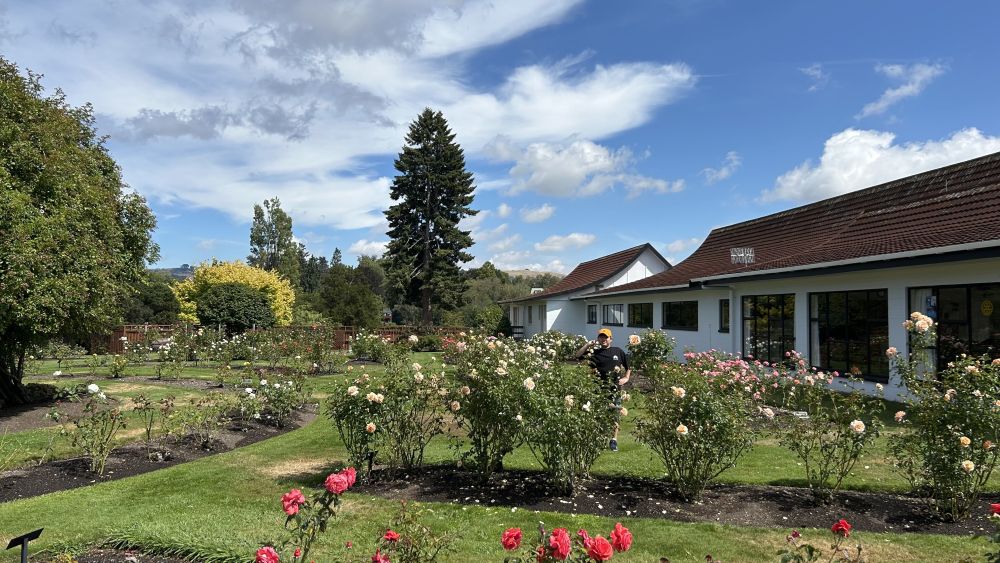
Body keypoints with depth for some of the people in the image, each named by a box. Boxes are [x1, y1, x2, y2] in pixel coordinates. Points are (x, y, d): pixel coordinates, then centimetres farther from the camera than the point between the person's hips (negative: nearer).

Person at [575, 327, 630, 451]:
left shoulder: (618, 351, 10)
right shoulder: (594, 352, 7)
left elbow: (629, 366, 18)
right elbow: (578, 355, -1)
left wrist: (626, 378, 5)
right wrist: (588, 345, -4)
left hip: (615, 389, 0)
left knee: (614, 414, 2)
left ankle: (614, 440, 13)